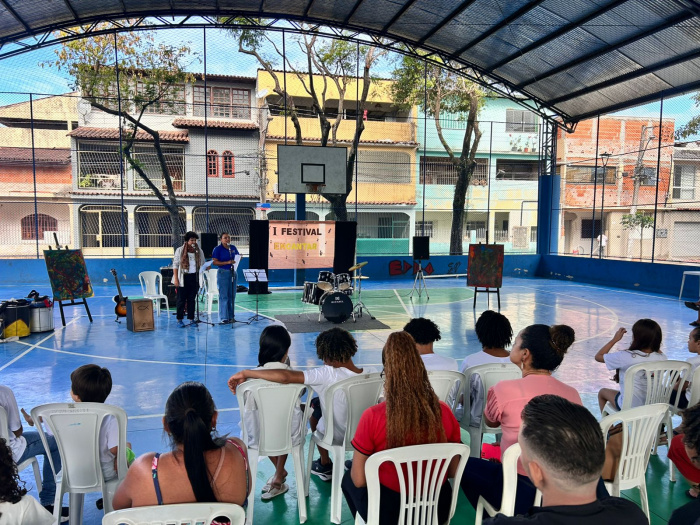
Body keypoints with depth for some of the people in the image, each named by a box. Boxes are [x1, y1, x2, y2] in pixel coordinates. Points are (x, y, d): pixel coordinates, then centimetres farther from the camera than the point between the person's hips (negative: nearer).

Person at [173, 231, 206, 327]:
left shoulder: (199, 251, 8)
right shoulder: (180, 250, 0)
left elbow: (202, 264, 14)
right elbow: (175, 265, -2)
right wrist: (176, 279, -8)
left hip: (194, 277, 3)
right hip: (183, 278, -3)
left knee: (192, 299, 8)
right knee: (181, 299, 2)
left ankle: (191, 319, 15)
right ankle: (179, 320, 9)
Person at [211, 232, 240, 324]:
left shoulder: (233, 248, 12)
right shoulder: (217, 249, -5)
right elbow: (214, 262, -11)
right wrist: (227, 262, -21)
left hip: (233, 272, 6)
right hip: (223, 273, -6)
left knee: (232, 296, 8)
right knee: (223, 296, -5)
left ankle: (231, 316, 16)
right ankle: (224, 318, -1)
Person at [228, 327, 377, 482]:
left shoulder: (328, 375, -35)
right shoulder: (373, 372, -21)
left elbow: (285, 376, -44)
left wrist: (244, 373, -35)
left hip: (338, 436, -4)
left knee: (314, 406, 26)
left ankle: (325, 465, 37)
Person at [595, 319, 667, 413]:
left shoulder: (626, 357, -28)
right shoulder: (661, 358, -15)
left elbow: (598, 356, -13)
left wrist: (615, 339, -9)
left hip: (629, 407, -4)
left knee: (602, 392, 26)